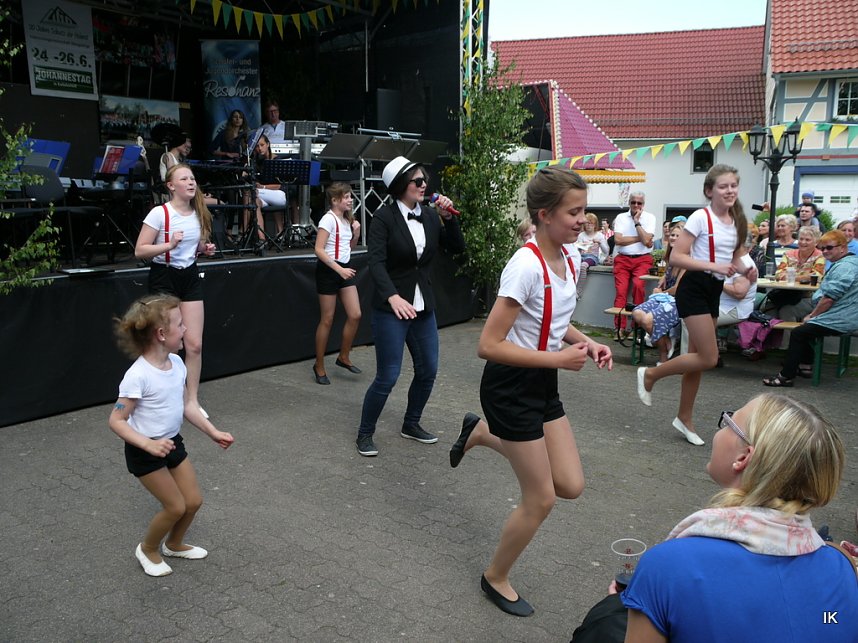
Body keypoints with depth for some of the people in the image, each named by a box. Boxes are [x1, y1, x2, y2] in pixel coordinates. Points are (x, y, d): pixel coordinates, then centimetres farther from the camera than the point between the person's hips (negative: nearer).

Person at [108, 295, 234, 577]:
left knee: (194, 501, 12)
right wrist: (149, 444, -33)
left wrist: (213, 432, 4)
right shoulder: (138, 376, -27)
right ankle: (148, 549, 28)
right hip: (145, 451, -7)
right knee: (175, 506, -1)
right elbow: (116, 420, -23)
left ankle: (174, 544, 39)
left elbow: (186, 404, 7)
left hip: (172, 442, 7)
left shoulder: (176, 363, -5)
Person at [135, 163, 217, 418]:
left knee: (195, 344, 2)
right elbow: (139, 251, -15)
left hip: (190, 276, 5)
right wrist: (169, 244, -27)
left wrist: (204, 249, 1)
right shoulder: (159, 213, -13)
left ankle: (193, 399, 15)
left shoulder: (199, 213, 5)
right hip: (163, 278, -5)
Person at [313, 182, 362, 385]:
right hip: (328, 270, -7)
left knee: (355, 315, 1)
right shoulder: (328, 219, -14)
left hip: (345, 268, 8)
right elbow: (319, 250, -20)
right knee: (327, 320, -1)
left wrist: (356, 234, 1)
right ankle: (319, 366, 12)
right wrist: (339, 269, -26)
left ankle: (343, 357, 19)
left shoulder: (347, 219, 11)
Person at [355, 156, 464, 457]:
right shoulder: (384, 216, -10)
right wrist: (392, 297, -35)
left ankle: (411, 424, 34)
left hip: (423, 305, 6)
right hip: (391, 307, -6)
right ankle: (365, 433, 16)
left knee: (428, 370, 13)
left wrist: (448, 217, -8)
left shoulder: (429, 215, 7)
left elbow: (457, 247, 7)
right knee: (387, 376, -5)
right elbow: (376, 261, -20)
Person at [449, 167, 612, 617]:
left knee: (571, 486, 9)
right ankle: (496, 578, 29)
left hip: (542, 384, 8)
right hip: (509, 386, -8)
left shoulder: (571, 257, 1)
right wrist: (558, 359, -23)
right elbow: (489, 346, -26)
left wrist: (586, 343, -2)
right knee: (542, 499, 2)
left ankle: (481, 433, 26)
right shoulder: (526, 266, -25)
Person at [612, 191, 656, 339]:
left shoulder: (649, 218, 4)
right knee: (621, 290, -13)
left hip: (642, 259, -1)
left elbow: (647, 241, -10)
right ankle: (620, 327, -10)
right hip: (623, 259, 1)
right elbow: (617, 240, -7)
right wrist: (640, 238, -5)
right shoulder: (621, 217, 7)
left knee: (638, 285, -24)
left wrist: (636, 222, -7)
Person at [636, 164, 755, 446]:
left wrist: (746, 269, -2)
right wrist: (714, 266, -26)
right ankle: (649, 374, 9)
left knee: (698, 357, 11)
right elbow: (676, 257, -18)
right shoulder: (701, 218, -14)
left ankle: (684, 419, 22)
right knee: (708, 358, -11)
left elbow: (736, 257, 20)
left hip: (715, 290, 7)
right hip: (694, 288, -7)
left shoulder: (738, 221, 8)